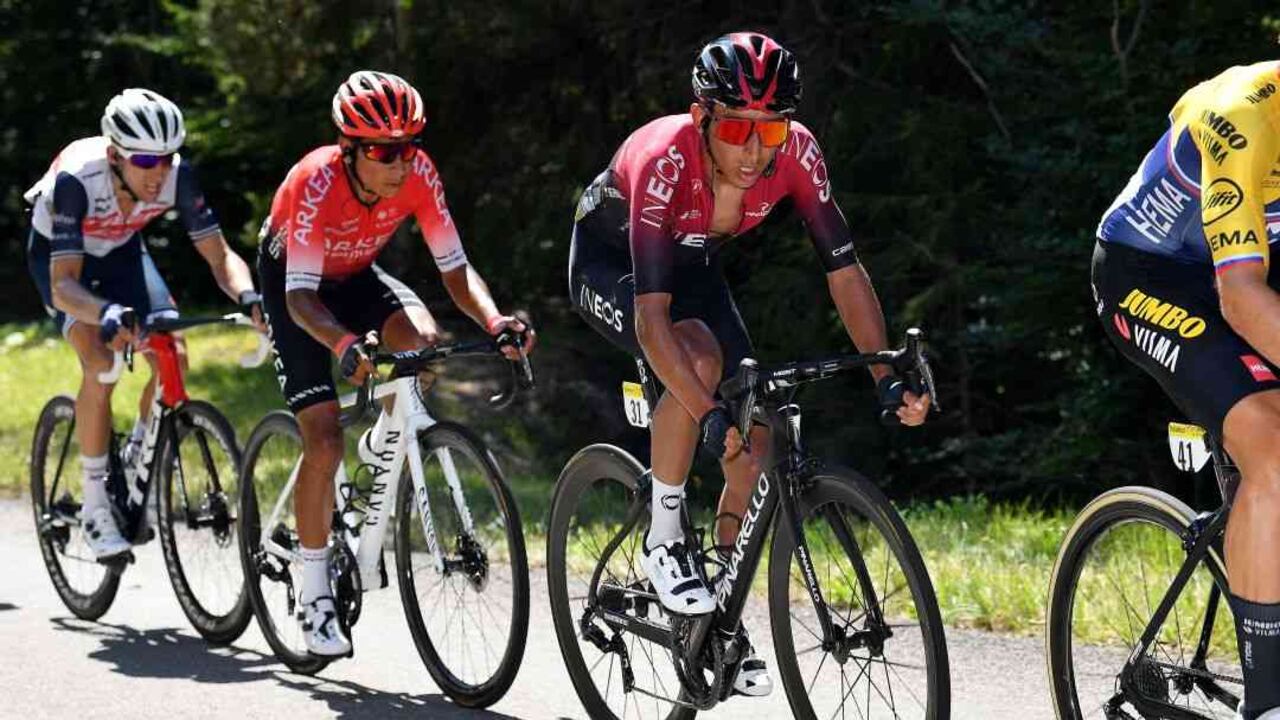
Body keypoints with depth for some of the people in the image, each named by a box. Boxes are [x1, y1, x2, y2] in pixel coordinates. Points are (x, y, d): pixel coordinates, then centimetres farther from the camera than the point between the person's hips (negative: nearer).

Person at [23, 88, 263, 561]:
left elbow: (219, 256, -26)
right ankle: (96, 505, -14)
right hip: (58, 255, -4)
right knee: (100, 365, -26)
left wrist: (247, 296, -47)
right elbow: (63, 284, -43)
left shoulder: (177, 175, -29)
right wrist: (105, 314, -63)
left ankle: (136, 465, 10)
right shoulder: (77, 179, -39)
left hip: (121, 250, 4)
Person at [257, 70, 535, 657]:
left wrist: (494, 321, -40)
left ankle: (383, 449, 2)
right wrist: (345, 345, -59)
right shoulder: (317, 182, -35)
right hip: (292, 284, -4)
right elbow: (301, 295, -39)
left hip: (355, 277, 4)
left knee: (423, 339, -28)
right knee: (325, 440, -15)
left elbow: (455, 270, -20)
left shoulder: (418, 175, -24)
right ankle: (315, 599, -3)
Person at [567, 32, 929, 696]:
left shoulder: (795, 154, -27)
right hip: (609, 264, -5)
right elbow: (652, 314, -44)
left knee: (755, 444, -8)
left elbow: (845, 271, -22)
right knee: (699, 357, -35)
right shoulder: (664, 160, -40)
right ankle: (663, 539, -15)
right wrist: (709, 416, -54)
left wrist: (889, 376, -32)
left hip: (693, 267, 5)